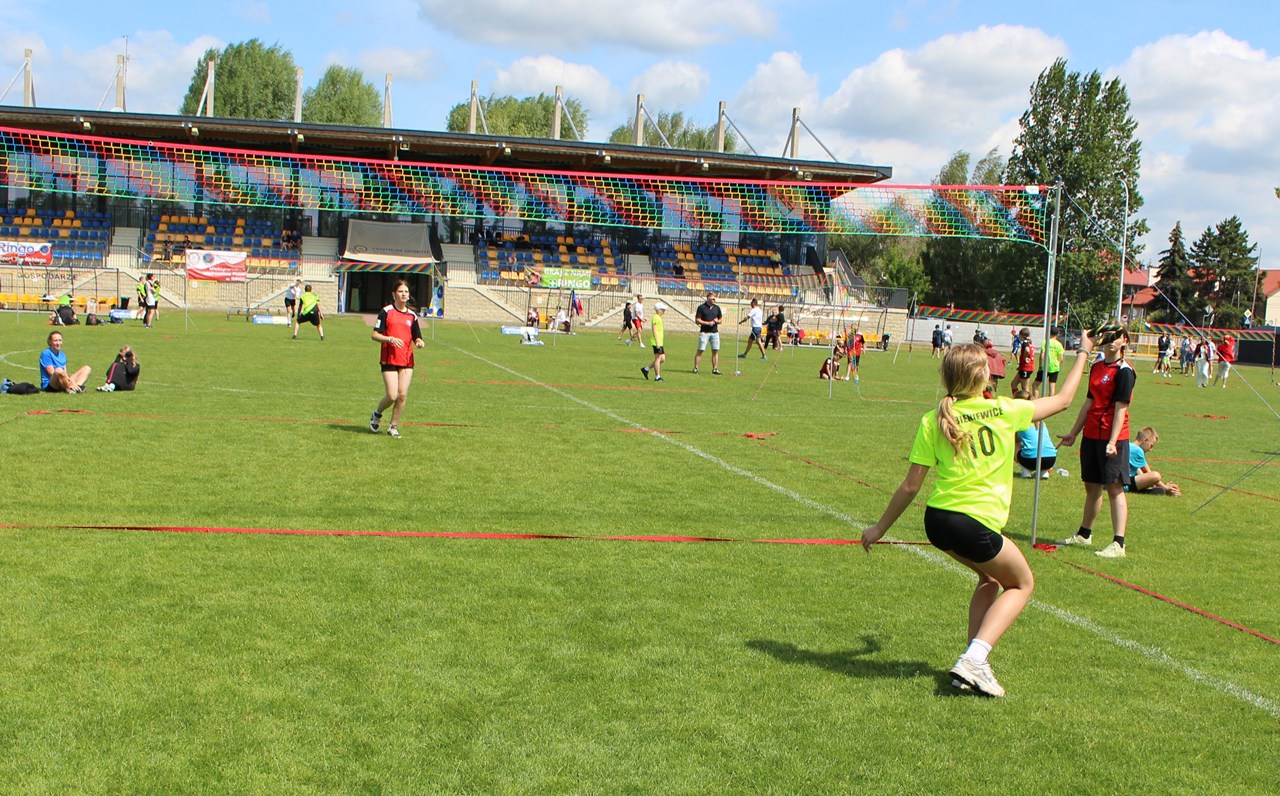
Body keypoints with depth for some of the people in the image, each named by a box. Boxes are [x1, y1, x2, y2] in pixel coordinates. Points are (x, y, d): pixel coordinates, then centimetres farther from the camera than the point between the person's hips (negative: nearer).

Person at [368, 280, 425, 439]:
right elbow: (374, 335, -4)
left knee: (403, 395, -3)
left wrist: (420, 342, -9)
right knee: (392, 395, -10)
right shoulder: (386, 312, -1)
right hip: (389, 359, -4)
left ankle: (393, 426, 13)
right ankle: (376, 414, 21)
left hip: (407, 361, 4)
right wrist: (390, 339, -20)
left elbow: (417, 338, 15)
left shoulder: (412, 315, 11)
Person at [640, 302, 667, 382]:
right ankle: (657, 377, -1)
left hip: (660, 342, 10)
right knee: (658, 358, -6)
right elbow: (654, 331, -18)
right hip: (657, 342, -10)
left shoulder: (659, 318, 18)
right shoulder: (656, 317, -12)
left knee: (662, 358, 9)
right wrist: (657, 344, -22)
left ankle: (646, 369, 16)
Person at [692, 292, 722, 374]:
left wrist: (717, 321, -3)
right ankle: (695, 368, 1)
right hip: (704, 332, -4)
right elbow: (697, 320, -5)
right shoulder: (701, 307, -3)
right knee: (700, 350, -4)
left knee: (715, 351, 1)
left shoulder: (717, 308, 12)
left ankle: (715, 369, 6)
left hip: (715, 332, 4)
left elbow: (720, 319, 20)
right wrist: (708, 323, -14)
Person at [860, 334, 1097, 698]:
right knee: (1021, 584, 19)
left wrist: (879, 527, 11)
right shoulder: (1004, 410, -3)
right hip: (976, 525, -4)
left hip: (937, 520, 5)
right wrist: (1082, 354, 29)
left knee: (990, 577, 30)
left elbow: (911, 485, 0)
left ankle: (973, 659, 20)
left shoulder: (933, 421, 1)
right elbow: (1063, 399, 14)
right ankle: (974, 659, 0)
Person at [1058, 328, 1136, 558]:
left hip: (1112, 437, -7)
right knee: (1092, 486, 16)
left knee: (1114, 488, -8)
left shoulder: (1124, 371, -10)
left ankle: (1118, 544, -9)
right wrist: (1074, 433, 21)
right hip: (1091, 435, 7)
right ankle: (1084, 534, 28)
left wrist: (1112, 441, -21)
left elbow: (1120, 409, -15)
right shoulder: (1096, 367, 12)